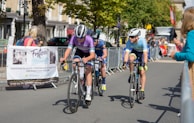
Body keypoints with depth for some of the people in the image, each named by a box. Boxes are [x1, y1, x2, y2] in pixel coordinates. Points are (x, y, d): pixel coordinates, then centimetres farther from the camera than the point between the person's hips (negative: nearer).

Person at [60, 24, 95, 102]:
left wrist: (86, 59, -63)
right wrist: (64, 58, -57)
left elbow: (92, 55, -43)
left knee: (88, 71, -16)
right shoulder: (74, 38, -32)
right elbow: (68, 49, -38)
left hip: (88, 53, -3)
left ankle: (88, 94, -15)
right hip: (79, 51, 3)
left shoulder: (89, 39, -39)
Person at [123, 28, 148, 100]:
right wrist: (125, 62, -49)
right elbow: (127, 52, -34)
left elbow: (145, 53, -42)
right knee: (131, 58, -35)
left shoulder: (142, 41, -36)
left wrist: (145, 63, -54)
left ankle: (142, 91, -4)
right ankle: (131, 74, -12)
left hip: (142, 53, -2)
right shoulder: (129, 42, -28)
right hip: (134, 51, 2)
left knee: (142, 72, -10)